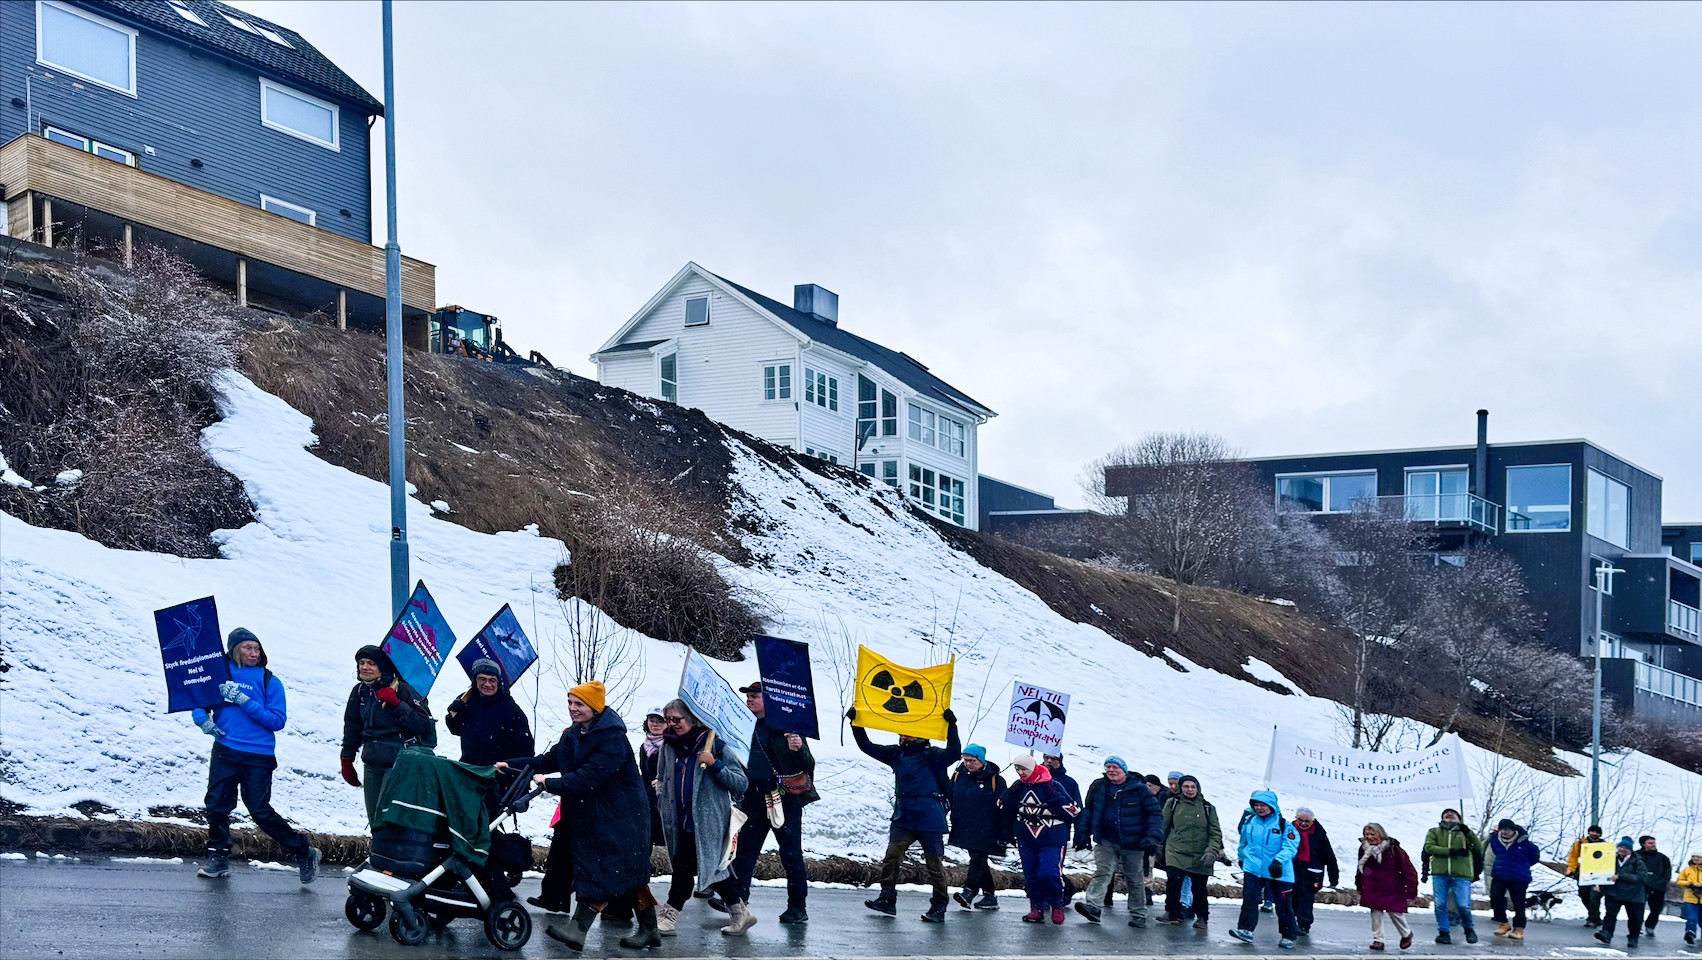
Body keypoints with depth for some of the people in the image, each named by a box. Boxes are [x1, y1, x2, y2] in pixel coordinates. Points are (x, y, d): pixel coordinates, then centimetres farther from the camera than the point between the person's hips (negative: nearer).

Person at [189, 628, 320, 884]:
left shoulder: (269, 681, 0)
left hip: (258, 756, -3)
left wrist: (246, 702, -15)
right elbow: (199, 702, 13)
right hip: (224, 751, 3)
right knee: (216, 804, 1)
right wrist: (203, 719, -10)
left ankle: (303, 852, 8)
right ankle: (218, 858, 17)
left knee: (261, 811, -5)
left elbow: (278, 720, -6)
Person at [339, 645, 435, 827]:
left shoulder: (400, 689, -9)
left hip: (398, 762, -7)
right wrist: (347, 762, 19)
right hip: (371, 763, 7)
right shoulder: (360, 692, 9)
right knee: (373, 818, 7)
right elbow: (352, 729, 19)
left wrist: (395, 704, -20)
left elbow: (424, 725, -14)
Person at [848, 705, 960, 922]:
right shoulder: (896, 753, 10)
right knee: (892, 856, -9)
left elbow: (954, 752, -22)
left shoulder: (932, 755, -4)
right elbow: (867, 746, 11)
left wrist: (952, 726, -31)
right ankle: (887, 899, -7)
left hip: (930, 819, -4)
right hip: (903, 817, 4)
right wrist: (855, 723, 2)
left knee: (934, 863, 1)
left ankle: (938, 907, 6)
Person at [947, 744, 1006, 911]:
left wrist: (1002, 833, -8)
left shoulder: (994, 779, -8)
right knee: (979, 861, 11)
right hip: (964, 828, 6)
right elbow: (949, 797, 16)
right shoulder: (959, 775, 5)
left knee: (977, 859, -15)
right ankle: (989, 896, 18)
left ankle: (969, 891, -25)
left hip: (984, 831, -6)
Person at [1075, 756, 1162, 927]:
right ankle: (1093, 907, -28)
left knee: (1135, 879, 8)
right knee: (1102, 873, -15)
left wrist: (1154, 837, -13)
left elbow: (1155, 813, -3)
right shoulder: (1098, 787, 6)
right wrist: (1083, 835, 8)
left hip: (1133, 843, -1)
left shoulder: (1139, 789, -3)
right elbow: (1087, 812, 13)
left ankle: (1138, 914, 18)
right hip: (1106, 842, 1)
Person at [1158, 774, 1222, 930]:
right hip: (1176, 853, -1)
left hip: (1200, 857, 1)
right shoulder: (1173, 804, 5)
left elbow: (1215, 833, 5)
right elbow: (1163, 828, 10)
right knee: (1174, 883, -16)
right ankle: (1172, 913, 2)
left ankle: (1202, 917, 22)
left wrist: (1212, 851, -9)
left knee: (1199, 888, 5)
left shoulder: (1207, 808, 7)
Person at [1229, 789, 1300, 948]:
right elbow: (1243, 843, 24)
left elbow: (1290, 846, -16)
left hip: (1279, 873, -3)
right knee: (1249, 899, -12)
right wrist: (1242, 857, 34)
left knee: (1284, 905, 6)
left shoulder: (1284, 825, -8)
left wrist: (1279, 860, -31)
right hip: (1253, 869, 3)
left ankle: (1288, 936, 18)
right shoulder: (1249, 821, 6)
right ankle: (1246, 930, -13)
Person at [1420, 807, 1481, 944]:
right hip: (1440, 874, 1)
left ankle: (1469, 929, 19)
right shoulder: (1435, 832, 12)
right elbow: (1429, 847, -5)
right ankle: (1444, 932, 12)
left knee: (1463, 905, -6)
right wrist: (1451, 851, -13)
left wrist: (1468, 832, -14)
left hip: (1461, 874, -1)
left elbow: (1479, 848, 1)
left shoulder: (1464, 832, 13)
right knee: (1440, 904, -1)